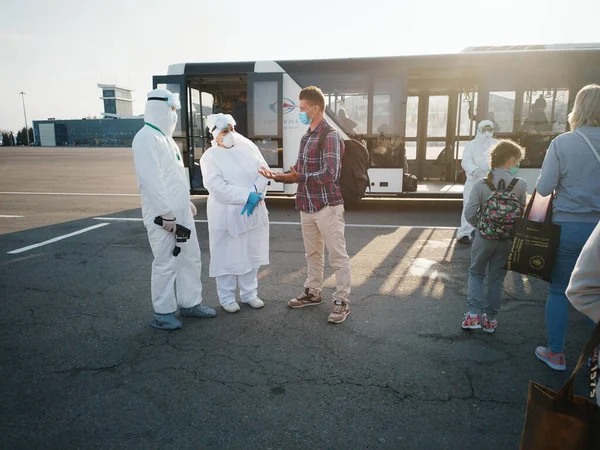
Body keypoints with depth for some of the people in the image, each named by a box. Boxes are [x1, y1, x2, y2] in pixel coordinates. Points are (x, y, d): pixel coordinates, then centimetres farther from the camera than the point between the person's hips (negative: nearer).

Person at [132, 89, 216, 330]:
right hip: (163, 216, -9)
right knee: (166, 264, 1)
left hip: (181, 213, 10)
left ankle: (189, 303, 29)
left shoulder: (164, 136, 16)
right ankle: (163, 313, 17)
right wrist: (167, 214, -22)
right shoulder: (147, 138, -15)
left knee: (191, 258, 15)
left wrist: (186, 201, 20)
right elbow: (151, 180, -23)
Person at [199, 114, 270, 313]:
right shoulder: (210, 157, -5)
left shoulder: (248, 147, 6)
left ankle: (249, 294, 28)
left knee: (251, 254, 12)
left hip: (253, 212, 4)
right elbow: (218, 188, -16)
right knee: (227, 256, 4)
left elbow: (264, 171, 0)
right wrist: (247, 196, -21)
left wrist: (256, 195, -16)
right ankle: (227, 298, 20)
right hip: (226, 215, -4)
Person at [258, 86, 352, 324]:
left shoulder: (330, 136, -14)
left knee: (338, 256, 1)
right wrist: (278, 176, 2)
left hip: (327, 205, -8)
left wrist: (299, 178, -25)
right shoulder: (306, 137, 13)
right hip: (307, 206, 9)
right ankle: (313, 292, 33)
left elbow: (330, 174, -24)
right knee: (312, 253, 18)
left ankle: (342, 301, 11)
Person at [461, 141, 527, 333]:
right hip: (507, 239, 1)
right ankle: (490, 319, 21)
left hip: (484, 237, -1)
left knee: (476, 274, 16)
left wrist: (480, 224, 4)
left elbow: (470, 213, -14)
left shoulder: (481, 184, -10)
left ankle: (474, 314, 4)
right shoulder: (521, 185, -9)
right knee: (496, 279, 14)